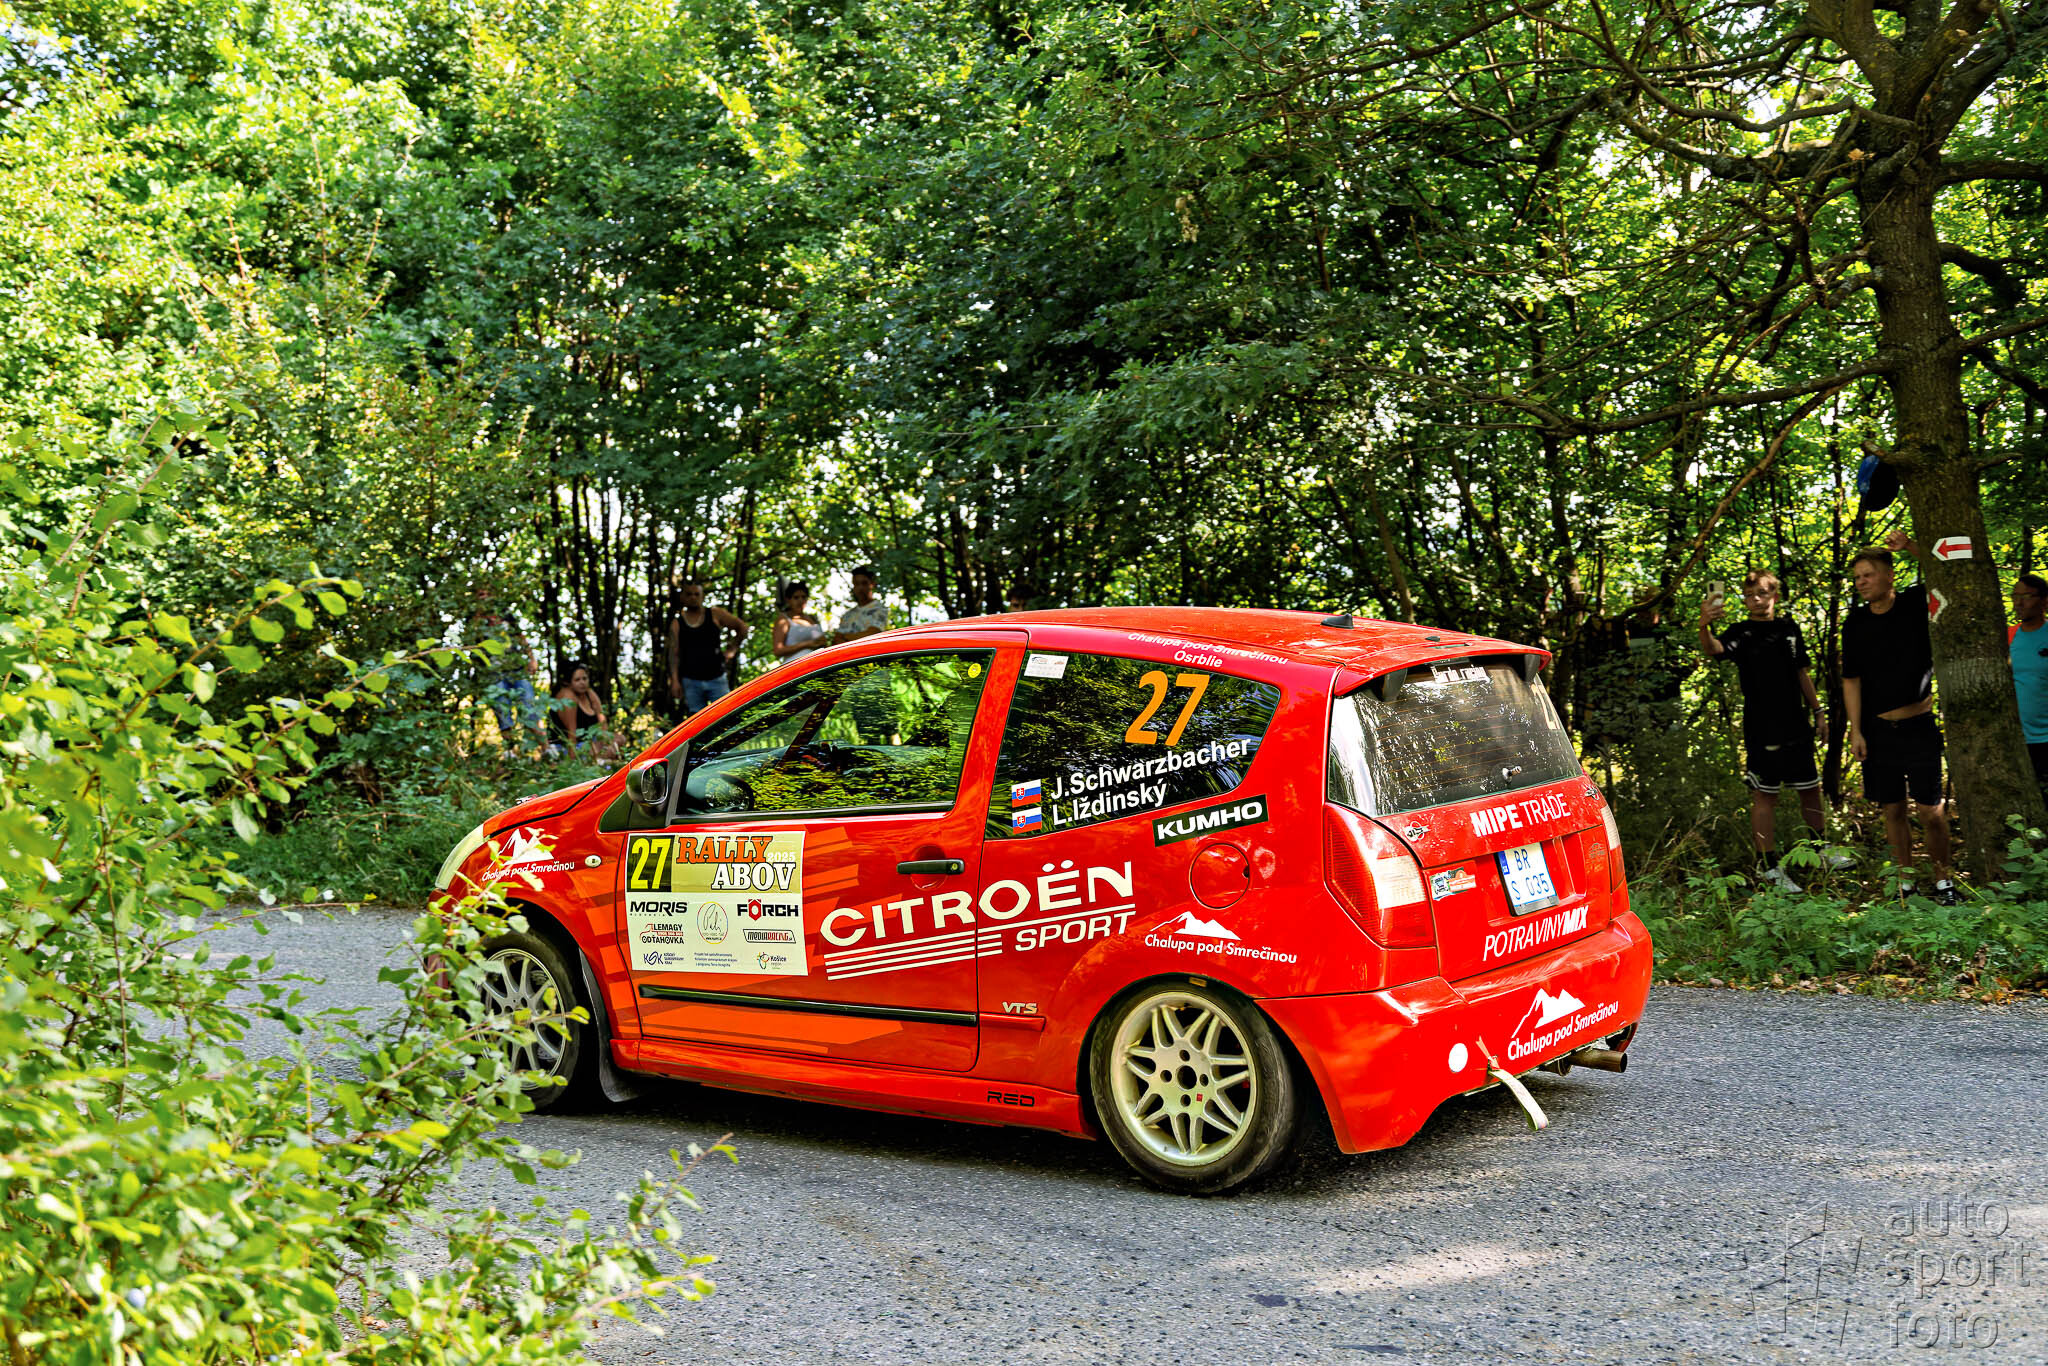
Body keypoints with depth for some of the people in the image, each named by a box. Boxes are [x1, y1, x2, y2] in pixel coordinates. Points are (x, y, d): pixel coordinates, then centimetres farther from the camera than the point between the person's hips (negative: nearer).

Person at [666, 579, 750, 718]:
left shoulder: (715, 615, 2)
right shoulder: (677, 623, 2)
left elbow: (741, 627, 12)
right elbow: (674, 653, -2)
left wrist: (733, 650, 6)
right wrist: (674, 681, -11)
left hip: (717, 679, 0)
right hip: (691, 682, 1)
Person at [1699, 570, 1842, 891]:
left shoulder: (1790, 628, 10)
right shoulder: (1741, 633, -6)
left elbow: (1802, 673, 19)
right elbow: (1715, 649, -29)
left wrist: (1817, 711, 17)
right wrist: (1704, 627, -50)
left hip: (1797, 727, 5)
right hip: (1761, 730, -5)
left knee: (1810, 789, 16)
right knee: (1765, 795, -3)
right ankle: (1770, 867, 3)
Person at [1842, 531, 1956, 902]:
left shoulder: (1915, 604, -1)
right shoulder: (1855, 624, 4)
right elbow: (1851, 680, 5)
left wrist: (1910, 547, -19)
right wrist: (1855, 731, -1)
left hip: (1919, 727, -2)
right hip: (1877, 730, 2)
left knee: (1931, 811, -2)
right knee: (1892, 810, 7)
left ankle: (1942, 880, 13)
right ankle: (1906, 880, 18)